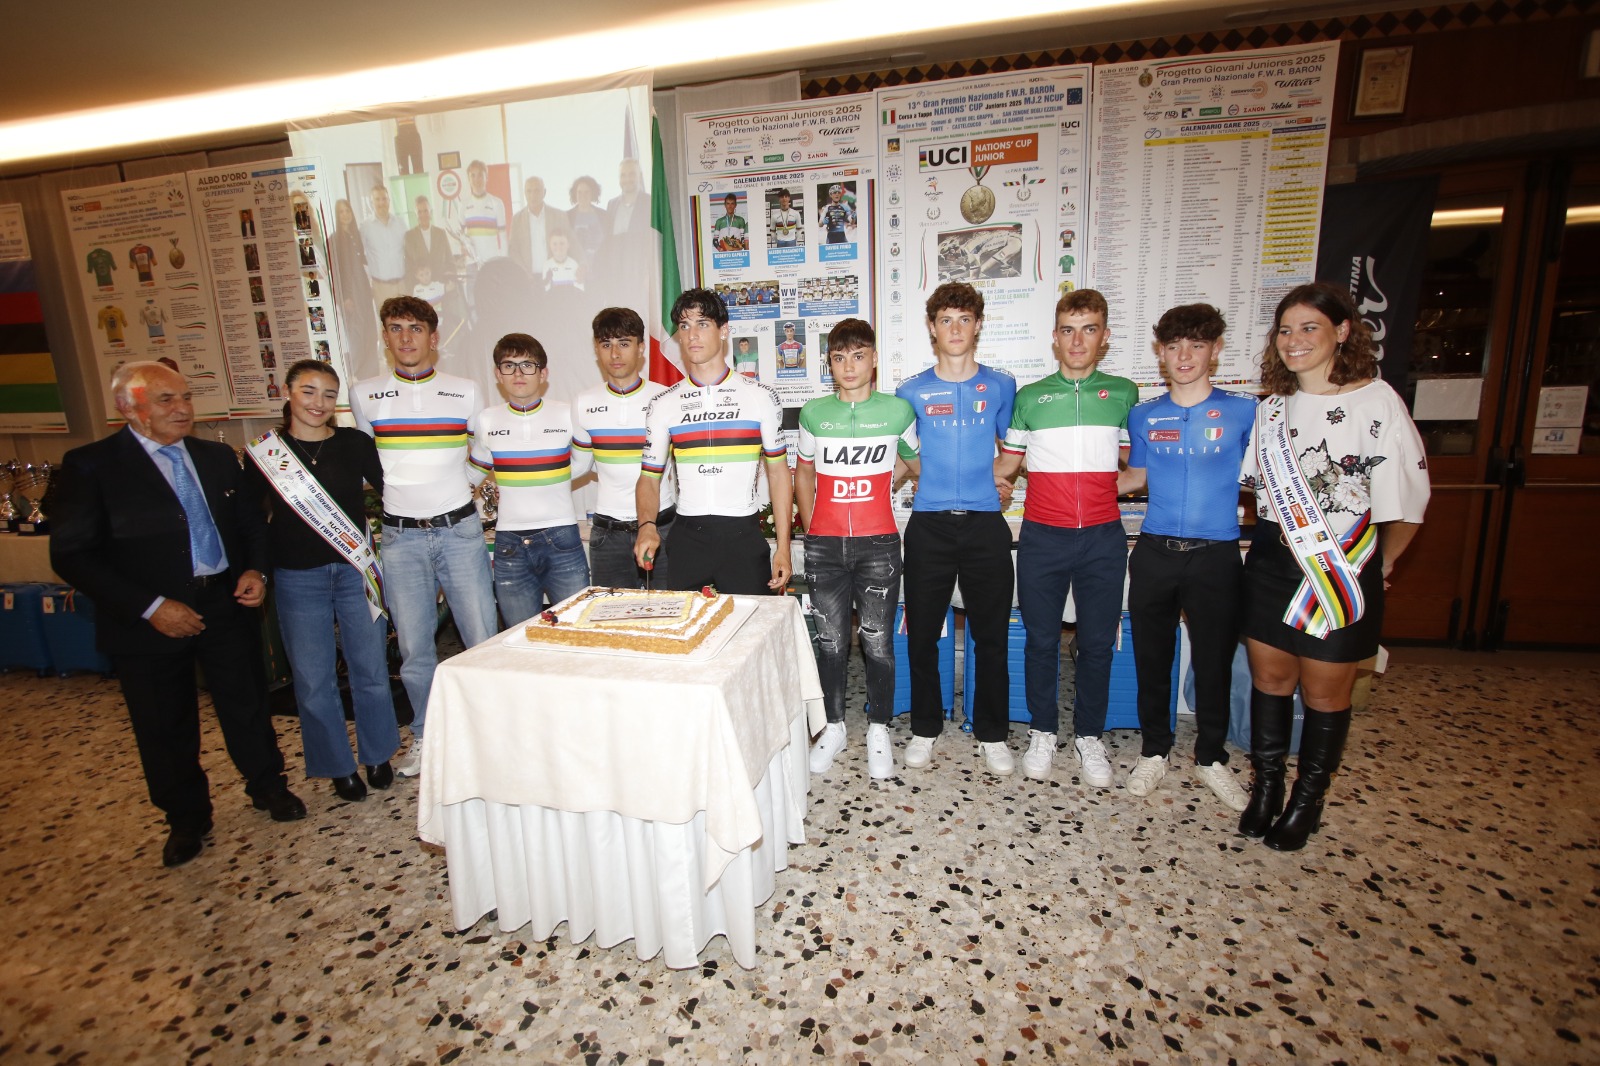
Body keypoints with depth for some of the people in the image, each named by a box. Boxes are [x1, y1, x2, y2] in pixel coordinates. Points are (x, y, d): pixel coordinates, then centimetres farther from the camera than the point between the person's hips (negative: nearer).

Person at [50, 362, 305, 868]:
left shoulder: (218, 457, 5)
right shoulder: (90, 466, -8)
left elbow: (251, 521, 14)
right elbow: (71, 555, -11)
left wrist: (255, 569, -4)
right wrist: (150, 607, -19)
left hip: (227, 604, 3)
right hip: (150, 619, -3)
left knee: (247, 703, 14)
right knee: (165, 728, 13)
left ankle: (267, 785, 37)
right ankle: (186, 819, 34)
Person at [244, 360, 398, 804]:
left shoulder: (355, 443, -1)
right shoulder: (265, 452, -1)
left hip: (356, 571, 0)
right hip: (297, 580, 0)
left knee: (370, 668, 9)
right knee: (313, 680, 7)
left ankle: (377, 755, 30)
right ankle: (338, 766, 27)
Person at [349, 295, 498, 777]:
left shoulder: (465, 391, 4)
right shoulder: (364, 394, 7)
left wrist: (480, 490, 7)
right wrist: (401, 491, 14)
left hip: (459, 529, -1)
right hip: (400, 537, 1)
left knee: (483, 639, 0)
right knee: (414, 647, 7)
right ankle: (426, 736, 26)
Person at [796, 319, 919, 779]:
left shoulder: (898, 410, 0)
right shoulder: (814, 412, 4)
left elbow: (913, 462, 17)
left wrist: (880, 478, 6)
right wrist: (810, 528, 9)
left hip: (878, 545, -1)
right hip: (824, 546, 2)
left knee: (877, 643, 5)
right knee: (831, 642, 9)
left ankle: (878, 731, 24)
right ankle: (833, 727, 28)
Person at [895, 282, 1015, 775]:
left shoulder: (1001, 387, 6)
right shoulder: (912, 392, 4)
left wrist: (992, 480, 7)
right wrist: (932, 481, 6)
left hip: (985, 525, 1)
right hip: (929, 526, 0)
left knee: (991, 636, 6)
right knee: (921, 634, 6)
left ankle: (992, 734, 23)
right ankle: (925, 729, 24)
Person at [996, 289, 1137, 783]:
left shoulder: (1124, 393, 7)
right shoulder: (1029, 397, 6)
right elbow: (1005, 464, 11)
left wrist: (1110, 487, 2)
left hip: (1103, 537, 1)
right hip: (1042, 537, 0)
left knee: (1098, 641, 8)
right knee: (1041, 639, 8)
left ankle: (1089, 735, 27)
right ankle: (1042, 732, 26)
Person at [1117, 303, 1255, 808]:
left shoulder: (1244, 411, -1)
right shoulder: (1144, 416, 5)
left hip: (1216, 556, -1)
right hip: (1154, 553, 2)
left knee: (1214, 662, 9)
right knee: (1152, 658, 10)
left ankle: (1211, 757, 30)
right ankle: (1154, 751, 28)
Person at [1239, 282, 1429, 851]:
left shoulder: (1377, 401, -10)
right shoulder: (1272, 407, 7)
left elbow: (1405, 499, -7)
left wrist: (1378, 566, 1)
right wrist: (1279, 536, 11)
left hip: (1342, 570, -4)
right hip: (1271, 562, 5)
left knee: (1325, 692, 9)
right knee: (1268, 680, 13)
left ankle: (1308, 800, 28)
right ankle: (1266, 786, 30)